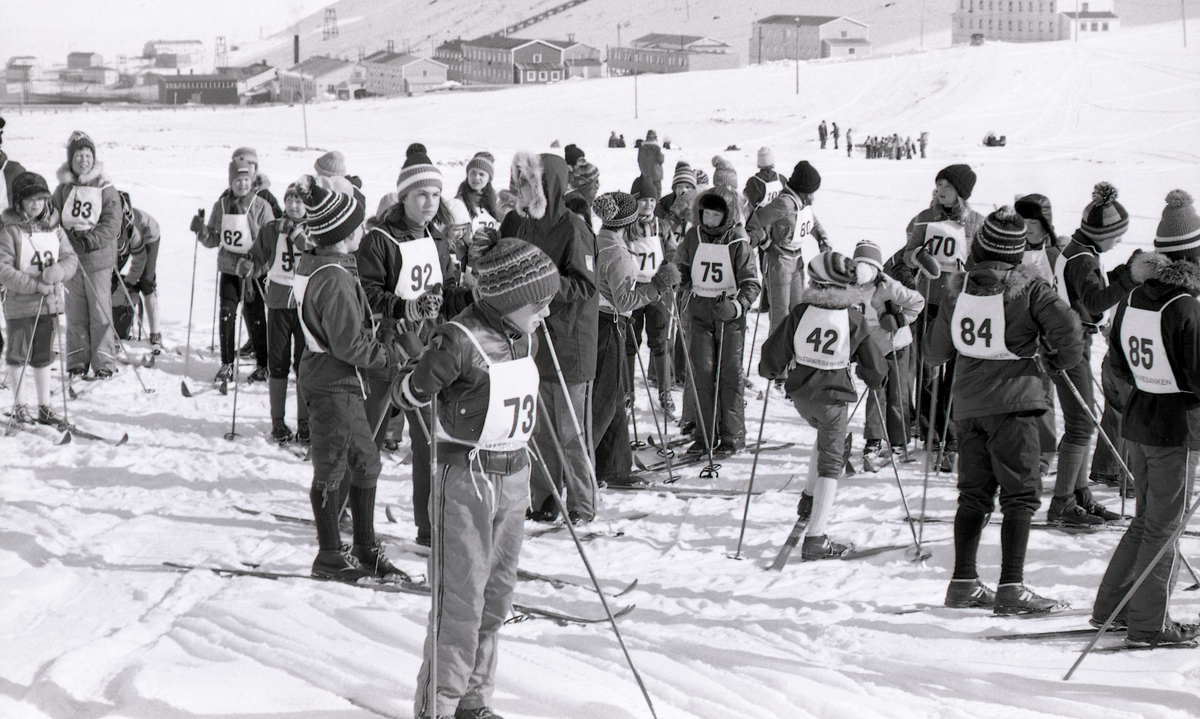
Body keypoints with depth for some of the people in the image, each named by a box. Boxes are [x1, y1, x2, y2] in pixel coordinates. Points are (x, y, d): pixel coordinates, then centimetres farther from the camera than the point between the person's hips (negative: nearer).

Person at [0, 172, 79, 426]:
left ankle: (44, 407, 18)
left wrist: (55, 273, -15)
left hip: (50, 303, 4)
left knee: (43, 357, 11)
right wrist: (33, 284, -19)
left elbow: (71, 259, 6)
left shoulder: (55, 229, 7)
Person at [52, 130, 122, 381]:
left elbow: (112, 224, -5)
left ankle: (104, 363, 4)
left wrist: (90, 240, -18)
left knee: (100, 313, -2)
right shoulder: (63, 189, 8)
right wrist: (70, 236, -11)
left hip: (98, 259, -3)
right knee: (75, 313, 6)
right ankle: (77, 361, 15)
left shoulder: (106, 190, 0)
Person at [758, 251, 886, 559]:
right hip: (833, 396, -3)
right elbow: (873, 363, 1)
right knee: (830, 463, 2)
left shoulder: (800, 312, -7)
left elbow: (774, 351, -4)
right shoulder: (853, 318, -8)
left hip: (800, 393, 3)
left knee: (824, 434, 34)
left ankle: (810, 497, 31)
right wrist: (875, 380, 23)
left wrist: (770, 370, 18)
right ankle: (815, 539, -5)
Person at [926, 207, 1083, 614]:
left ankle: (963, 582, 14)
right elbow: (1067, 327, -18)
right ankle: (1011, 588, -7)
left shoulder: (957, 287, 5)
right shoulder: (1029, 288, -8)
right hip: (1013, 400, -5)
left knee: (974, 493, 13)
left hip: (967, 403, 5)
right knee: (1020, 494, -1)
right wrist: (1063, 360, 3)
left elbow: (935, 353, 14)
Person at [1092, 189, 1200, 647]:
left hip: (1137, 421, 7)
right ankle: (1149, 624, 7)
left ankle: (1111, 606, 23)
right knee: (1163, 527, 2)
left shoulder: (1130, 302, 2)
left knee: (1147, 520, 19)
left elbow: (1118, 364, 12)